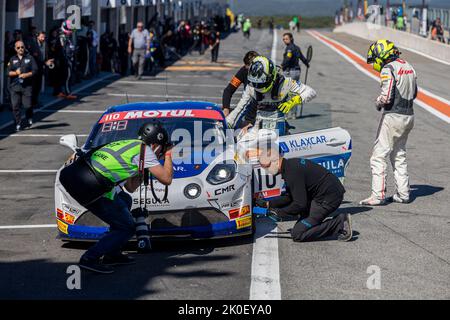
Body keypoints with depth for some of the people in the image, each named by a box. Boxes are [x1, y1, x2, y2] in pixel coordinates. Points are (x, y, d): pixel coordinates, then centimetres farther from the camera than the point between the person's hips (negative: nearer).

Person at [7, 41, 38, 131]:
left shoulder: (30, 58, 7)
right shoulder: (12, 59, 13)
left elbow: (35, 70, 1)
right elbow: (8, 72, 7)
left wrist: (26, 75, -14)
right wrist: (16, 73, -12)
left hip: (27, 86, -2)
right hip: (15, 86, 2)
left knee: (27, 105, -5)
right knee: (15, 106, -4)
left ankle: (29, 119, 25)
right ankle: (18, 124, 5)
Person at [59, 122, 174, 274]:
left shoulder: (128, 144, 28)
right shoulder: (144, 149, 3)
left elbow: (131, 187, 31)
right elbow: (167, 179, 1)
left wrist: (143, 169, 29)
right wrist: (168, 156, 17)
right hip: (90, 189, -9)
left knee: (125, 201, 28)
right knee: (127, 228, 5)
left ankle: (112, 254, 28)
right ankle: (90, 259, -4)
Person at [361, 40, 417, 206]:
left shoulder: (388, 69, -14)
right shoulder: (408, 67, 12)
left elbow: (386, 96, -20)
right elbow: (414, 93, 19)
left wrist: (378, 103, -1)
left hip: (393, 116, -8)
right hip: (409, 116, 8)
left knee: (378, 156, -3)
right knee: (399, 155, 18)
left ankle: (378, 196, -7)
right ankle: (403, 194, 19)